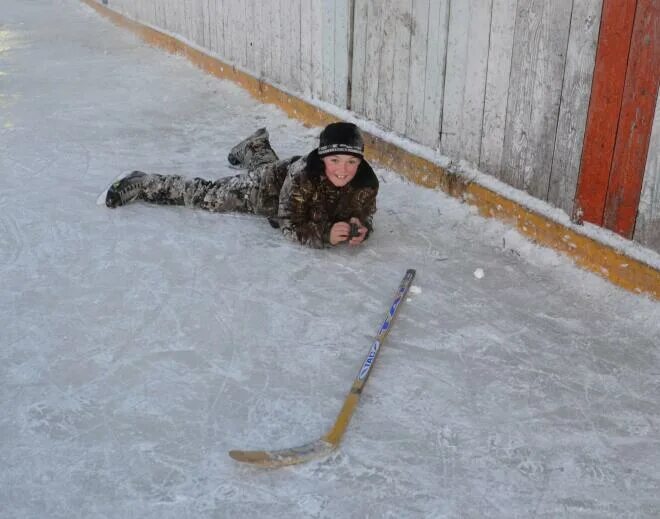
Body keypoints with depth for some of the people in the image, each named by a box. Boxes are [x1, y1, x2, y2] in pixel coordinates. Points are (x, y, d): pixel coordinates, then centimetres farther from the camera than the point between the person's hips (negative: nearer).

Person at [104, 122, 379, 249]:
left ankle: (254, 145, 73)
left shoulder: (366, 184, -34)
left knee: (265, 162, 39)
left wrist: (359, 228, -43)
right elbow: (291, 226, -38)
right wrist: (326, 234, -54)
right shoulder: (303, 176, -45)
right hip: (265, 186, -5)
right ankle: (141, 184, 26)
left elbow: (363, 215, -19)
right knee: (207, 196, 8)